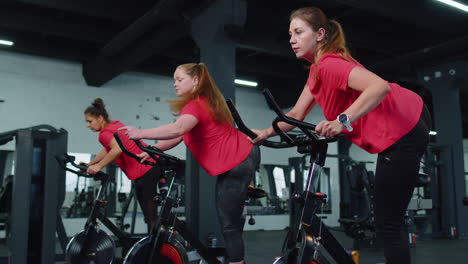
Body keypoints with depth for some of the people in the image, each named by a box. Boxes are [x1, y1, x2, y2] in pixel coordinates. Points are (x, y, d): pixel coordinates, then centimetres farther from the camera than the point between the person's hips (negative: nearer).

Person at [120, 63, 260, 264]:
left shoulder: (195, 105, -16)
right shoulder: (204, 102, 17)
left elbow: (177, 129, -38)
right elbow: (178, 136, 11)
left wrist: (141, 134, -39)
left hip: (235, 166, -11)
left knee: (229, 226, -4)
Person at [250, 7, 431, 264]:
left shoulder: (329, 64, -20)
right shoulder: (318, 69, 12)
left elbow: (380, 86, -35)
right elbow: (297, 114, 7)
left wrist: (342, 121, -43)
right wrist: (266, 132, -6)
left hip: (402, 135, -10)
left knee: (388, 224, -4)